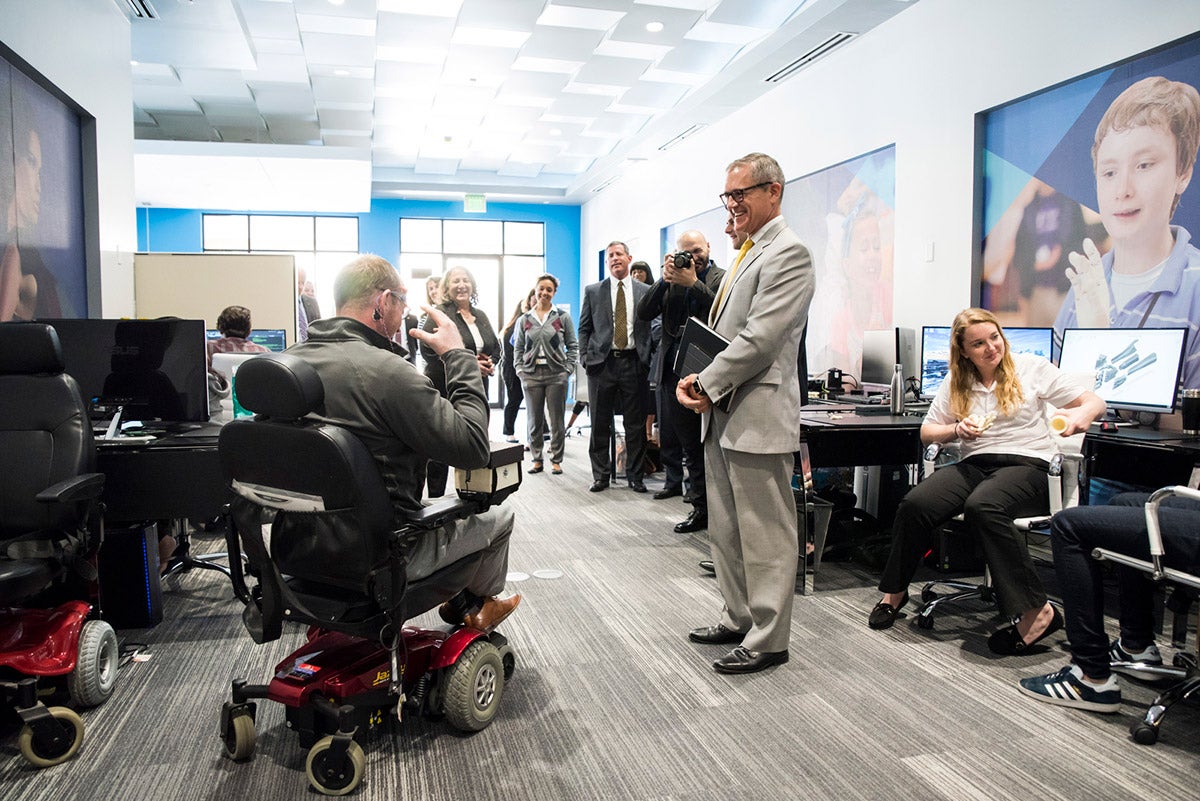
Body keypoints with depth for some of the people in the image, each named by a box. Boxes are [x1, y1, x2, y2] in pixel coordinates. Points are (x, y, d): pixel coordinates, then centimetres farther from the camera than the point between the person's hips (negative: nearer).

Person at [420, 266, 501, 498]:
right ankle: (435, 500, 11)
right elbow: (428, 349, -15)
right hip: (444, 390, -6)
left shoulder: (480, 316, 16)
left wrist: (490, 363, -2)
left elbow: (496, 347, 21)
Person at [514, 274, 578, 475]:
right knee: (534, 420, 6)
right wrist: (520, 370, 1)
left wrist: (568, 369, -4)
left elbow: (573, 346, 6)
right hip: (532, 374, 2)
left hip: (556, 374, -2)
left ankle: (556, 460, 11)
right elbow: (518, 348, 14)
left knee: (556, 420, 1)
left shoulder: (563, 317, 5)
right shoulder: (524, 320, 11)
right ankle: (536, 459, 16)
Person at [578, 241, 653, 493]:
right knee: (600, 423, 5)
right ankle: (601, 475, 16)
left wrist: (647, 358, -3)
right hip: (602, 362, 0)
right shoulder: (593, 291, 9)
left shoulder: (645, 291, 8)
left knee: (635, 423, 4)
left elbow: (652, 327, 8)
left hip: (633, 362, 0)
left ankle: (635, 475, 16)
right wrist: (585, 357, -2)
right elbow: (584, 328, 9)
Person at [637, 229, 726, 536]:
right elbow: (643, 313, 2)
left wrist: (694, 283, -20)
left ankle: (702, 507, 7)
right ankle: (674, 482, 34)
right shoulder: (671, 280, 11)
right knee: (667, 434, 15)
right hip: (668, 367, 5)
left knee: (693, 441, -2)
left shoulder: (722, 278, -2)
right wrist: (665, 280, -9)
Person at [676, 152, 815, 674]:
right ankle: (738, 620, 32)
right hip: (722, 415, 10)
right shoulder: (747, 253, 19)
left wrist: (707, 384, -13)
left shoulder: (787, 253, -12)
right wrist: (698, 380, 3)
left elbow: (760, 339, -20)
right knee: (725, 529, 18)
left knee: (764, 534, 0)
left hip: (757, 414, -10)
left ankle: (768, 640, 12)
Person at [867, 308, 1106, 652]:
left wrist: (1079, 416, -18)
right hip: (974, 464, 3)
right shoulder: (956, 382, 15)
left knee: (982, 507, -38)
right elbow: (927, 432, 17)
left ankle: (1035, 612, -31)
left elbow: (1094, 402, 6)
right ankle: (895, 591, -5)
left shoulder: (1031, 368, 6)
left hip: (1026, 465, -3)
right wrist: (957, 430, -5)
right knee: (914, 504, -26)